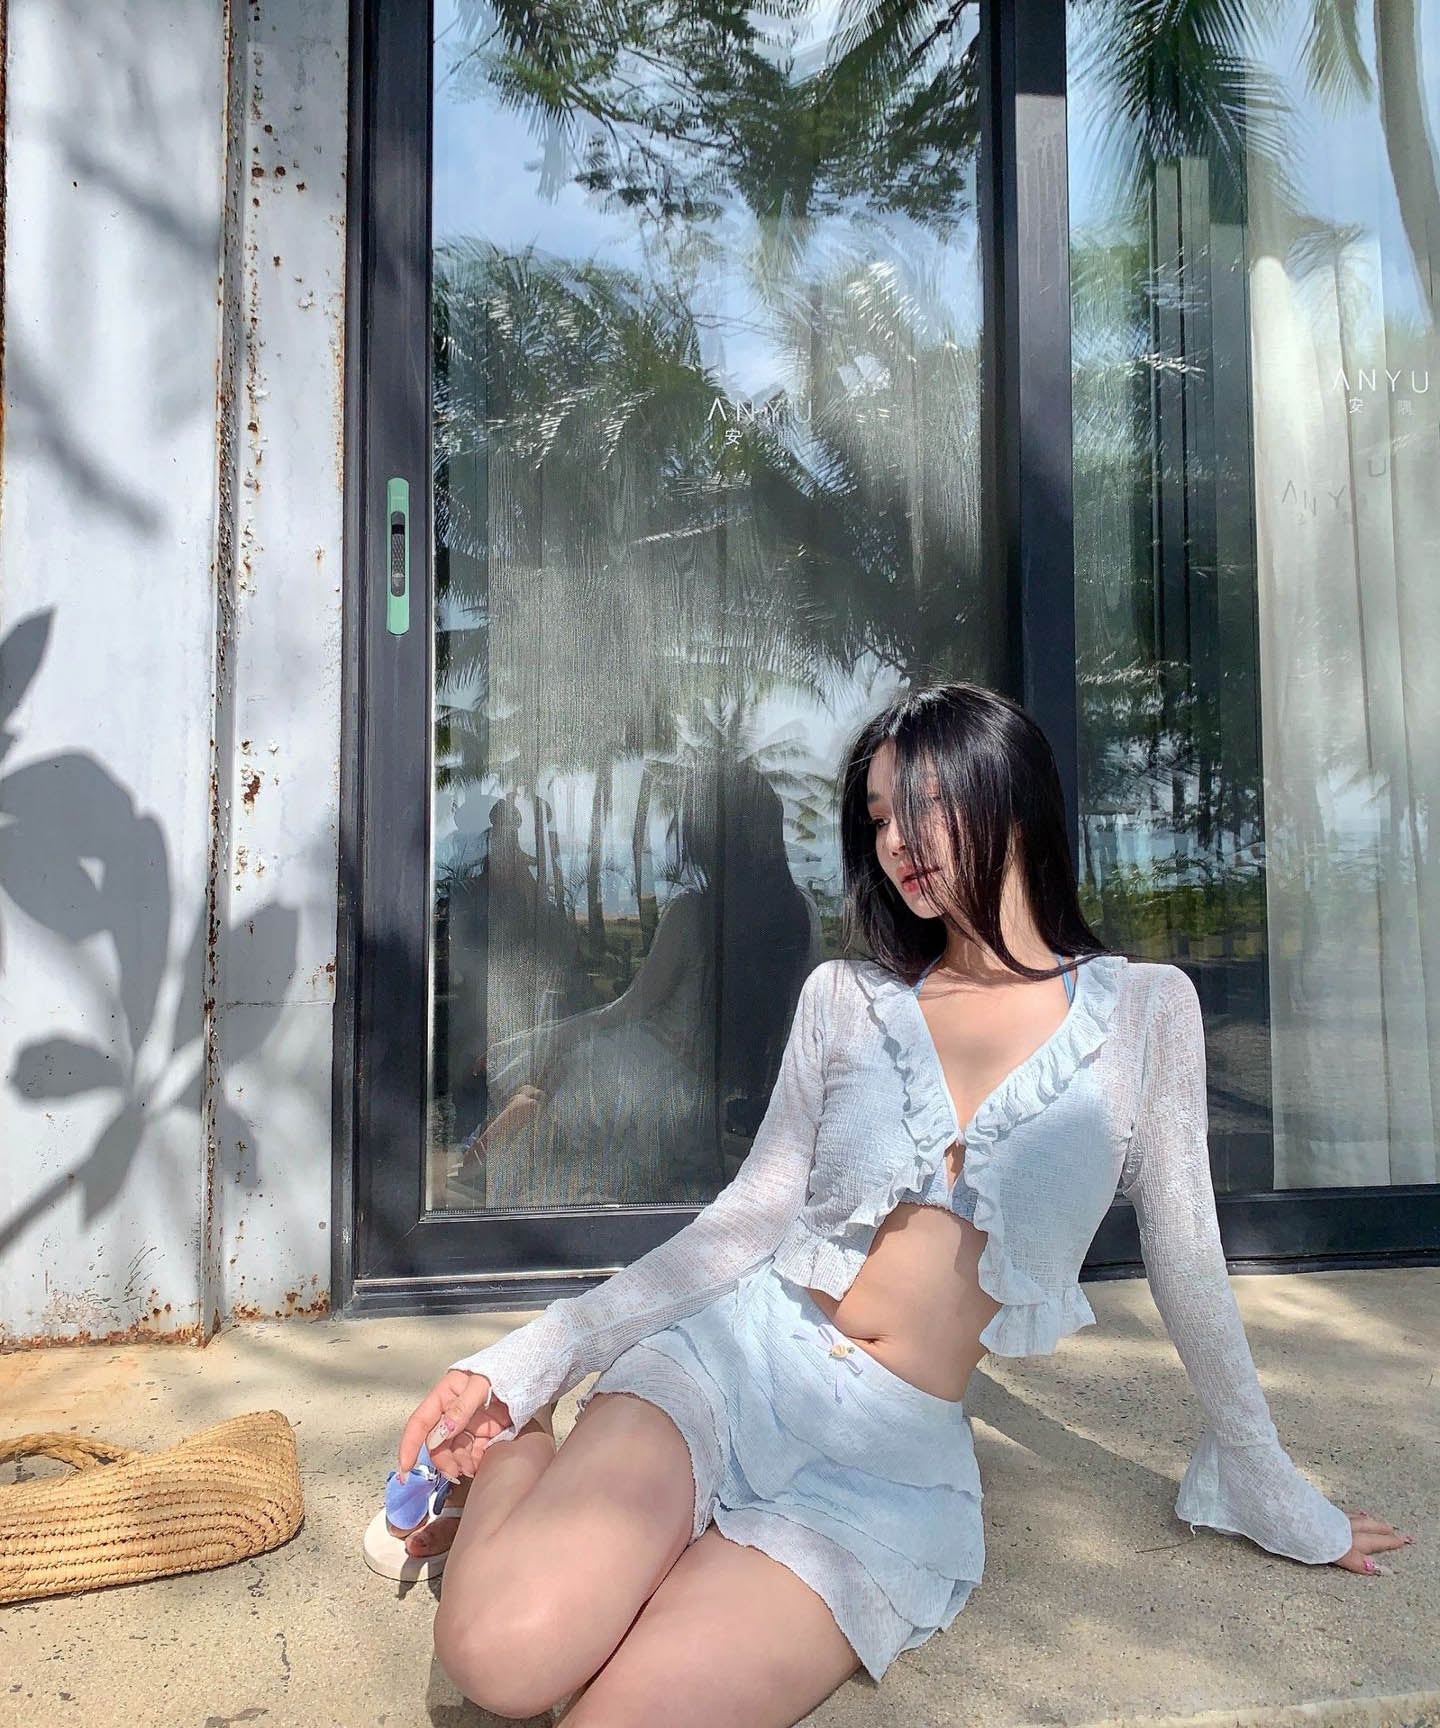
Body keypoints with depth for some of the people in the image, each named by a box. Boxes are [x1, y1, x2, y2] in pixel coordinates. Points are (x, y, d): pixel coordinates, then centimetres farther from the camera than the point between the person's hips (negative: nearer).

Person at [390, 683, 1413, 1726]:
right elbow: (753, 1213, 3)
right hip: (737, 1357, 1)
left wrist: (1267, 1488, 18)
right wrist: (531, 1360, -5)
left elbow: (1185, 1259, 10)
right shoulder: (847, 999, 6)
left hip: (899, 1459, -1)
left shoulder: (1144, 1010, 2)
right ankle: (520, 1448, 5)